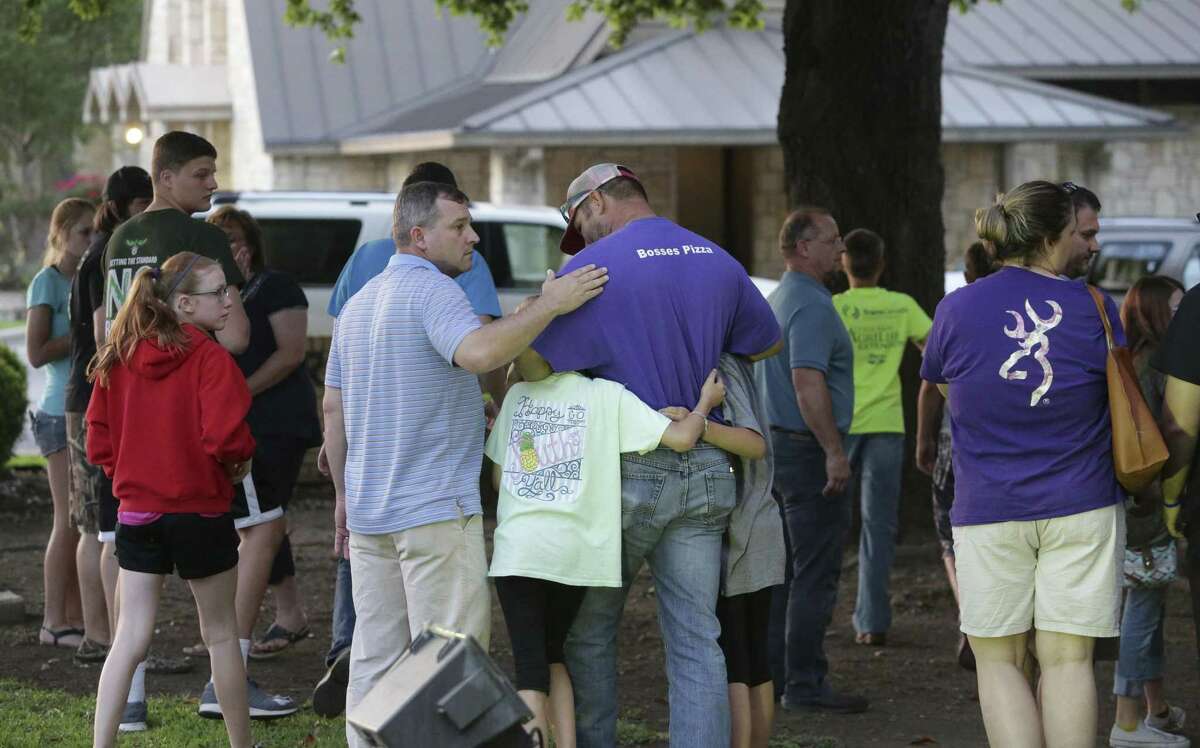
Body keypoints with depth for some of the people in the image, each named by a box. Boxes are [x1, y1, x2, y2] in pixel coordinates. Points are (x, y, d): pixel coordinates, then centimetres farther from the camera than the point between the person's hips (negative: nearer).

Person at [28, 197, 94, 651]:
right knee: (69, 520, -6)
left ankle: (75, 616, 12)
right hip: (62, 413, -7)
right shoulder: (47, 282, -8)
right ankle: (54, 622, -1)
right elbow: (37, 353, -15)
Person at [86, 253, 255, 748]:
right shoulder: (209, 358, -15)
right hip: (200, 513, -4)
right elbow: (224, 437, -24)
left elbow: (99, 441, 5)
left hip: (136, 513, 4)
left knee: (130, 638, 5)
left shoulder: (118, 359, 2)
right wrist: (243, 458, -3)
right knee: (220, 634, 11)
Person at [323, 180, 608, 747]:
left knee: (374, 659, 10)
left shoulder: (358, 303, 18)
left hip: (369, 510, 9)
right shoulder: (432, 290, -11)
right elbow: (477, 353, -32)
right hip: (435, 509, -9)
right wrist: (549, 306, -27)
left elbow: (333, 407, 19)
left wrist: (344, 495, 23)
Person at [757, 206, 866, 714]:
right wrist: (834, 451, -24)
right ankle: (805, 684, -7)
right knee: (815, 575, -7)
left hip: (773, 443, 10)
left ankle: (773, 677, 16)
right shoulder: (811, 306, -16)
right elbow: (807, 382, -25)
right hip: (808, 449, -10)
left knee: (782, 571, 13)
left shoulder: (775, 301, 17)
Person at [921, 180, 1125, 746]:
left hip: (989, 510, 0)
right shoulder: (1093, 308, -5)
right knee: (1067, 659, 5)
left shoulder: (957, 311, -4)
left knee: (998, 661, 8)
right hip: (1080, 507, 0)